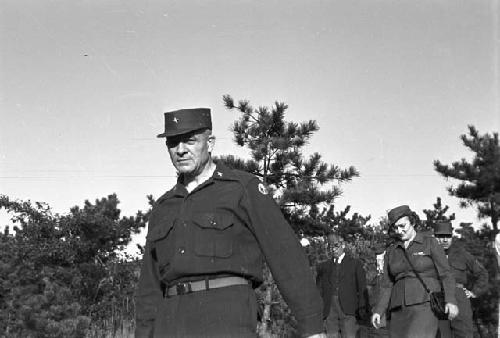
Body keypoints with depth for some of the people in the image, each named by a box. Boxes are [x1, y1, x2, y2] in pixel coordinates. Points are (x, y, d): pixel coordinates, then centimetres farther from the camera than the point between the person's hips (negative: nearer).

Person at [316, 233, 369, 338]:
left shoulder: (355, 263, 12)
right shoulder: (323, 267, 18)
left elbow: (362, 288, 7)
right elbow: (318, 290, 15)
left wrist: (362, 310, -2)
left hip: (348, 310, -2)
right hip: (329, 310, 2)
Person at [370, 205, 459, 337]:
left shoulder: (430, 243, 4)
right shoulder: (391, 251, 15)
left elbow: (446, 274, -2)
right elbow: (387, 285, 15)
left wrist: (451, 301, -17)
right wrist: (378, 311, 2)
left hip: (425, 305, -5)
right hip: (400, 310, 5)